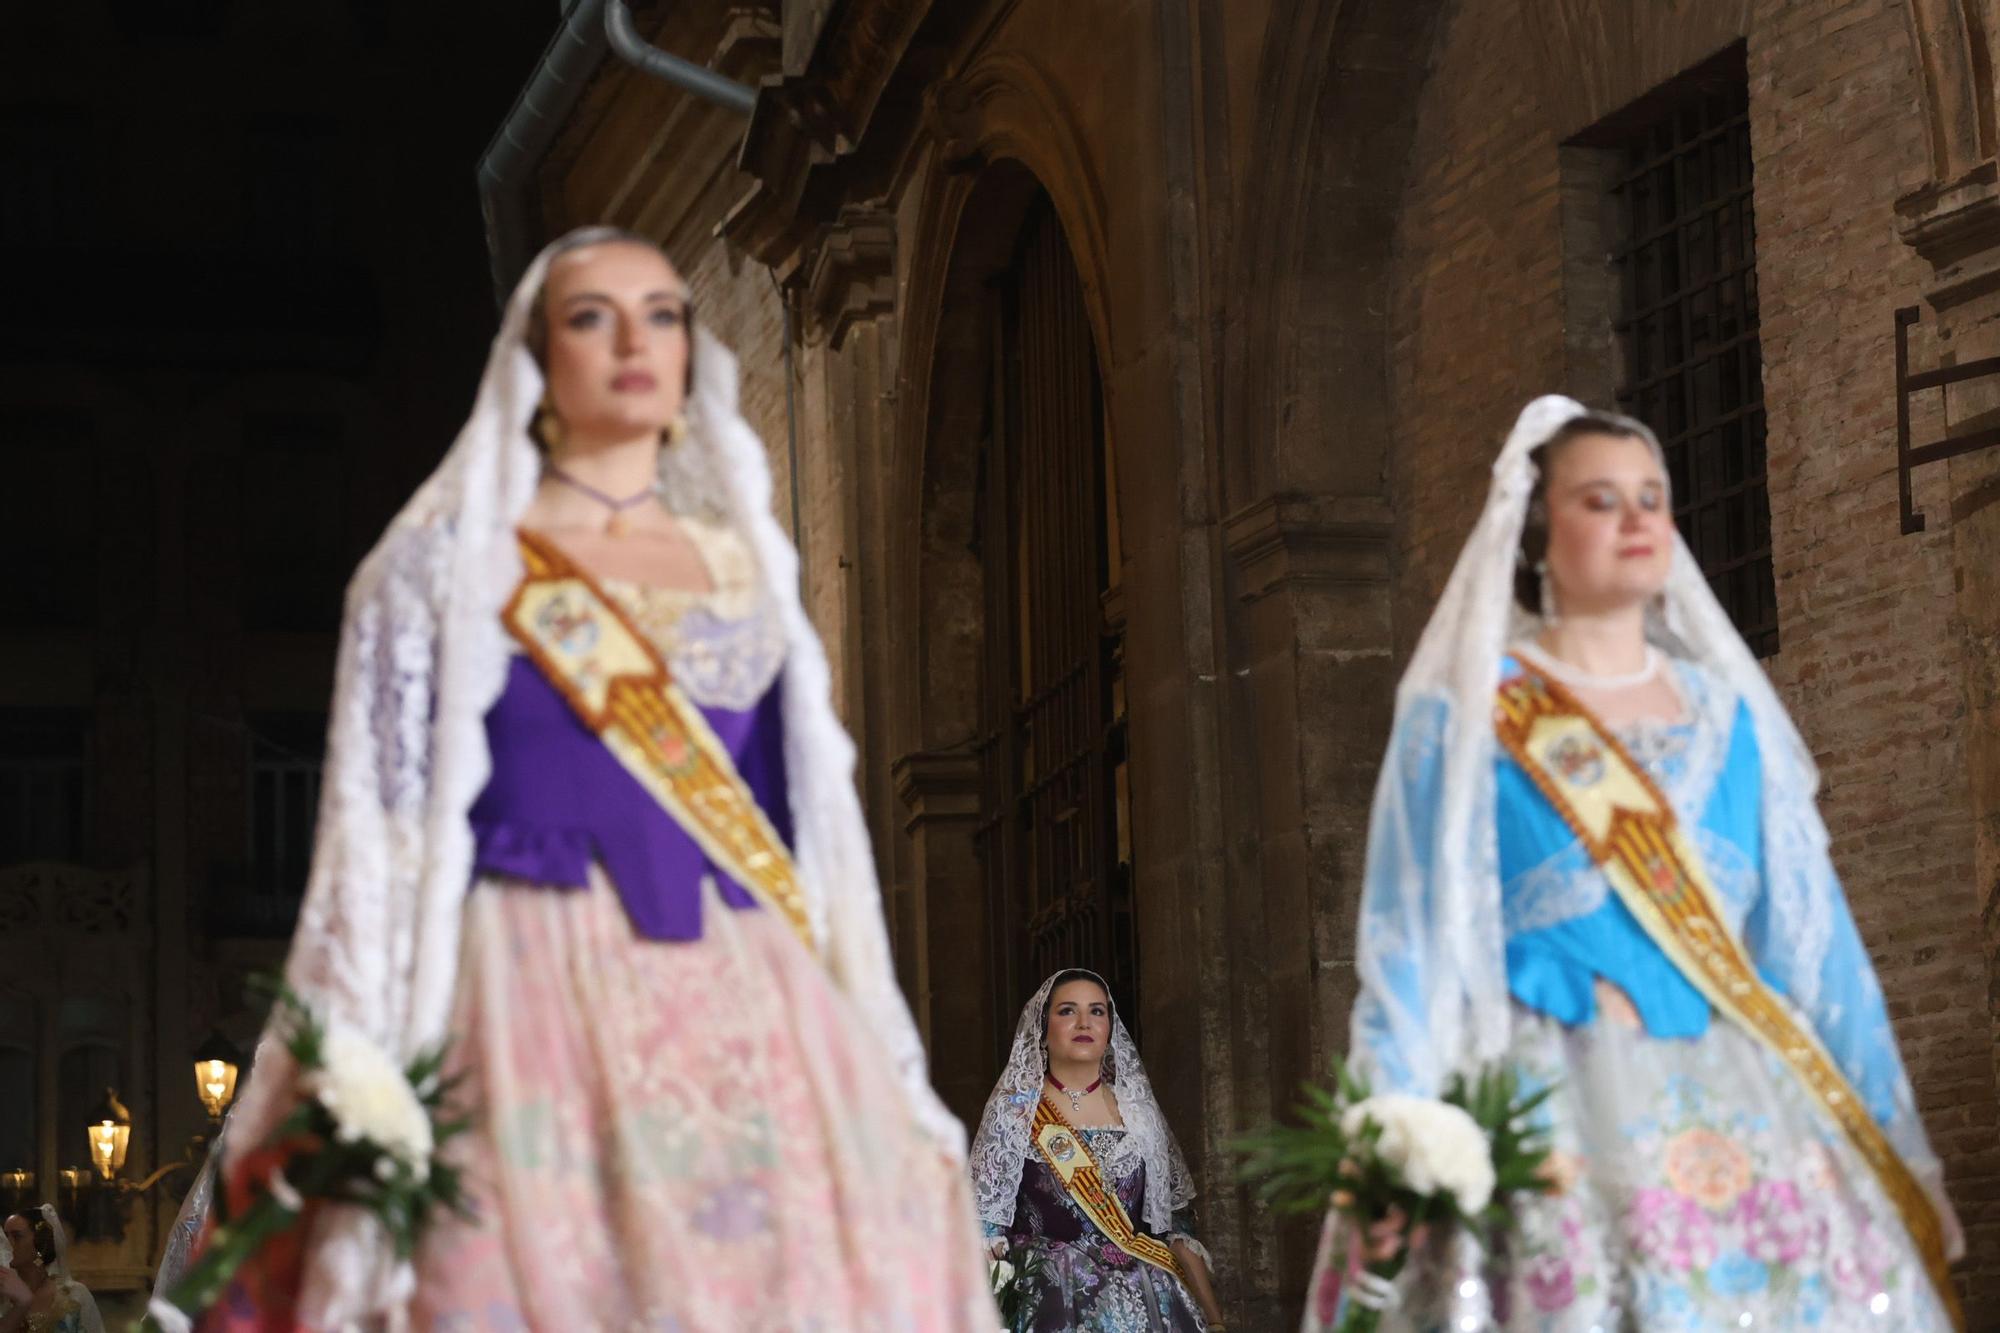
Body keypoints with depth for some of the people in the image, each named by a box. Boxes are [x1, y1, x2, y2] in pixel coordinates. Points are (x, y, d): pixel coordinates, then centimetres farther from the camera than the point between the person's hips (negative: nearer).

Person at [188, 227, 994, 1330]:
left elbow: (812, 819, 16)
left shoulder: (746, 564, 16)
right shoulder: (449, 562, 5)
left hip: (746, 1020, 4)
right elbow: (380, 829, 0)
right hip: (542, 1004, -3)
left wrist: (887, 1071, 9)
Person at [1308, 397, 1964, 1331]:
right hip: (1552, 1115, -4)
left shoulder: (1727, 716, 16)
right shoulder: (1466, 719, 5)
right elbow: (1416, 943, -1)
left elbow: (1807, 936, 15)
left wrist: (1888, 1143, 11)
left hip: (1740, 1110, 4)